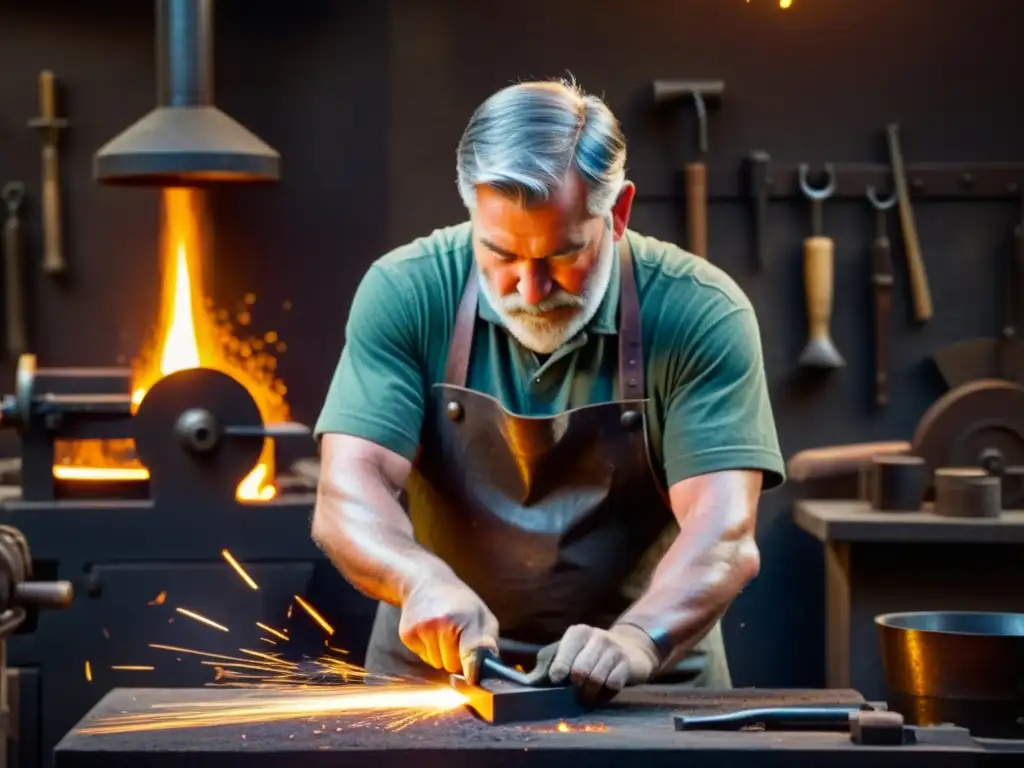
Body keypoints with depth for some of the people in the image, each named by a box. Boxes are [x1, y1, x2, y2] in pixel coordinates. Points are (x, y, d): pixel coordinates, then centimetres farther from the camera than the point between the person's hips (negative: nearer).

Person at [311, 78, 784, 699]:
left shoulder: (701, 314, -12)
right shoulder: (406, 293, -8)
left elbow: (725, 538, -19)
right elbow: (347, 498, -14)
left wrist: (637, 640, -37)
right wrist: (423, 579, -34)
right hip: (434, 667, 0)